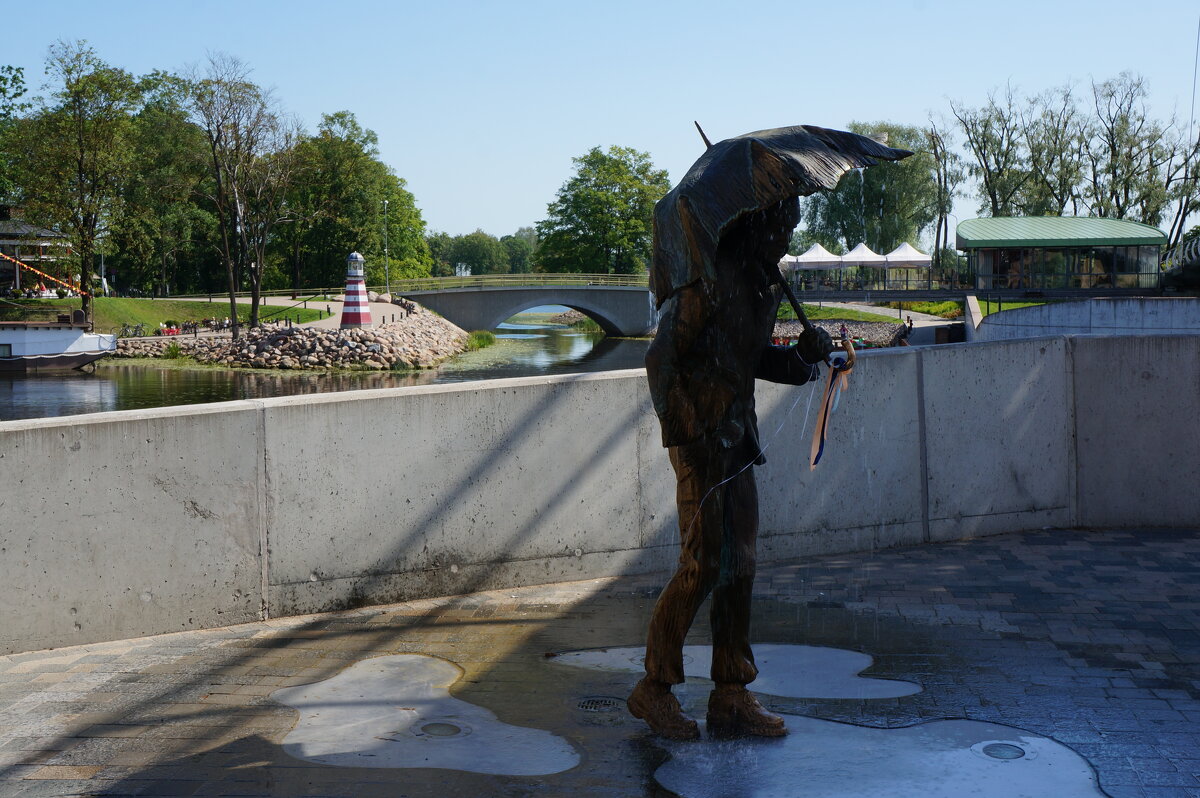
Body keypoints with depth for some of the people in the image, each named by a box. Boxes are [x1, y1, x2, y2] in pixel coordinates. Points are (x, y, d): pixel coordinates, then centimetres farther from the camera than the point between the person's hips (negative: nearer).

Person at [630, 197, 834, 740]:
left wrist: (802, 354, 4)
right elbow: (661, 359, -16)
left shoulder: (764, 284, 13)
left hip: (737, 438, 8)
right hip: (700, 438, -8)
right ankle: (654, 687, 8)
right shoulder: (709, 280, -14)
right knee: (703, 565, -7)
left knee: (740, 565, 7)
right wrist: (687, 434, -18)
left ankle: (731, 696, 14)